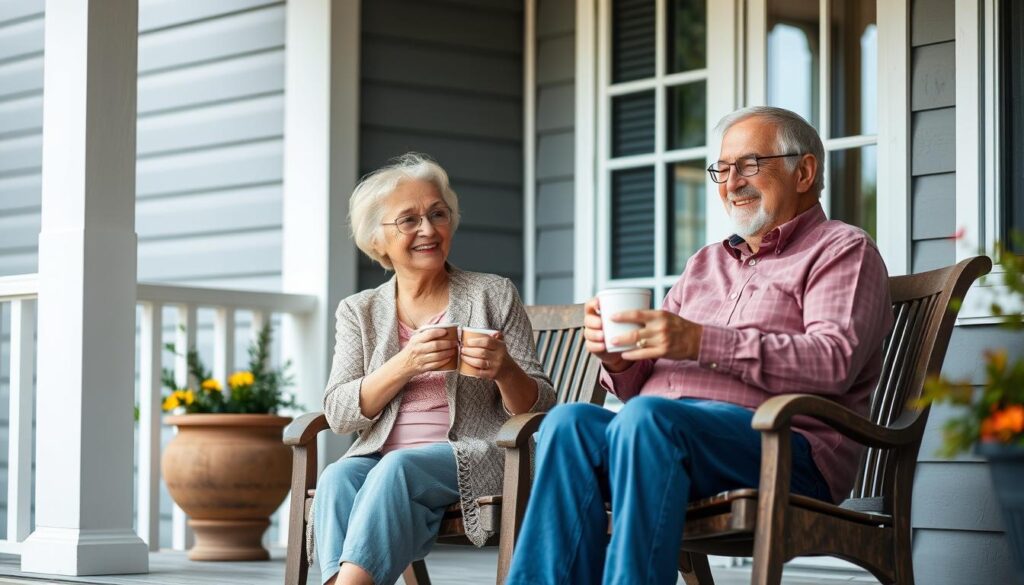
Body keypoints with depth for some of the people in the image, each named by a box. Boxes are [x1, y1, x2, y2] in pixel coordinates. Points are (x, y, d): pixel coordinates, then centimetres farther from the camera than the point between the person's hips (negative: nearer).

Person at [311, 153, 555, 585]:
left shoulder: (494, 295, 10)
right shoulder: (358, 312, 16)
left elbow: (537, 408, 7)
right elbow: (339, 414, 2)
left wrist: (505, 372, -16)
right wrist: (406, 364, -14)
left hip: (474, 457, -2)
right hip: (381, 457, 2)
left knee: (398, 470, -34)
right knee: (337, 480, -32)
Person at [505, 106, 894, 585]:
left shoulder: (843, 251, 10)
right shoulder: (706, 264, 30)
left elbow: (834, 360, -11)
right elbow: (638, 384, 24)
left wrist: (700, 343, -19)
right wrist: (617, 356, -1)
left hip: (782, 443, -6)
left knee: (645, 418, -35)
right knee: (570, 422, -25)